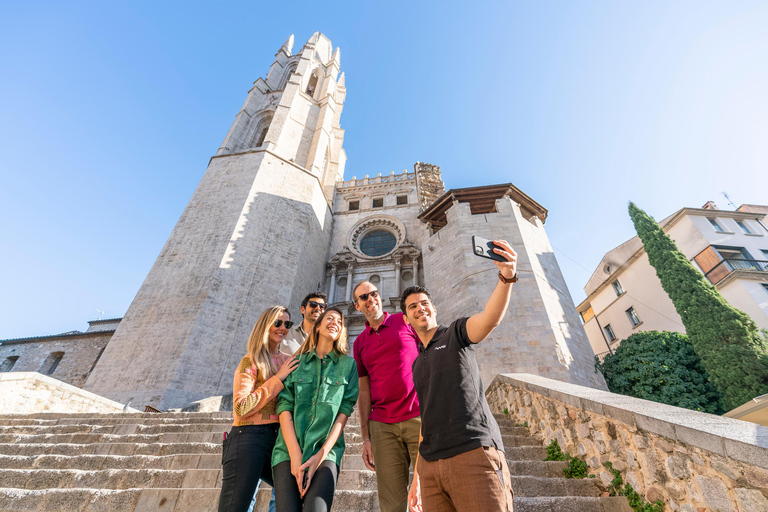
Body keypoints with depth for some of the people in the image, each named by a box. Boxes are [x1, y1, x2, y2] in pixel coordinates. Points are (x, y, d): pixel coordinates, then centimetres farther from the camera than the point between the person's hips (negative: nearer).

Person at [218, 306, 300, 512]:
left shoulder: (288, 362, 11)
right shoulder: (251, 361, -5)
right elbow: (241, 408, -15)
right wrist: (278, 378, -16)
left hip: (278, 439, 6)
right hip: (250, 439, -5)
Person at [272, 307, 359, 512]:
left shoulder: (348, 364, 6)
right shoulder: (297, 362, 9)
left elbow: (344, 412, 0)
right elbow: (284, 408, 0)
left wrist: (321, 455, -8)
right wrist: (295, 455, -10)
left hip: (326, 451, -1)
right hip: (289, 450, 1)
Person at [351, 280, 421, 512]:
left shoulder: (406, 321, 4)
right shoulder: (359, 343, 14)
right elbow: (364, 391, 13)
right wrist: (366, 437, 8)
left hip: (419, 417, -2)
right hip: (382, 426, 3)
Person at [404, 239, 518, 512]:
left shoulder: (455, 334, 5)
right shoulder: (417, 364, 20)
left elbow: (490, 317, -17)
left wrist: (507, 276, -36)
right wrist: (417, 478, 19)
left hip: (473, 453, -5)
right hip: (430, 464, 6)